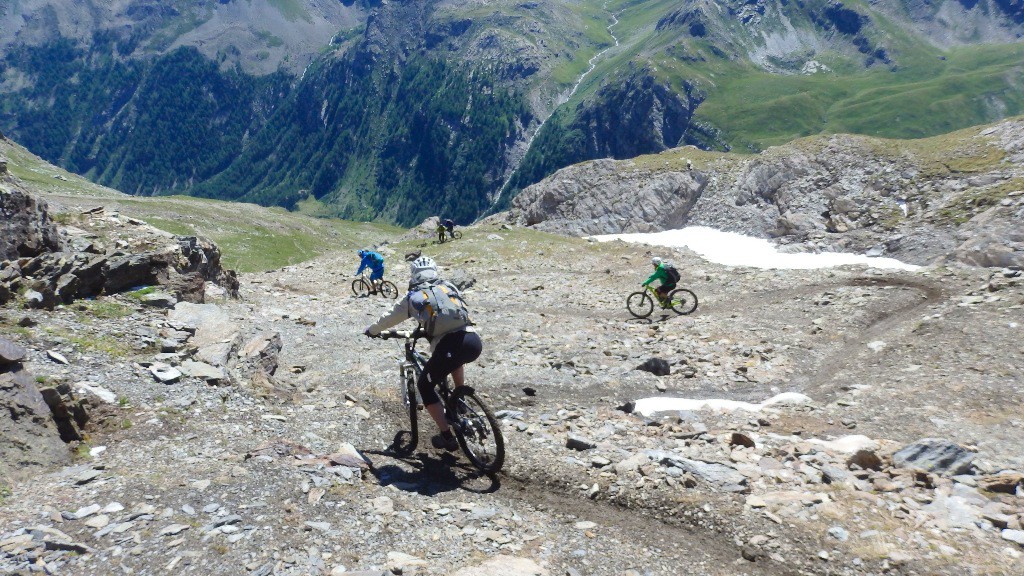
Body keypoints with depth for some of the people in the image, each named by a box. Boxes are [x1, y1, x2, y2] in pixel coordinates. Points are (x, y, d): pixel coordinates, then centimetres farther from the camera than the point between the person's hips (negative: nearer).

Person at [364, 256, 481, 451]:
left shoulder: (413, 297, 14)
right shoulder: (450, 287, 23)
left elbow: (389, 318, 30)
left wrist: (371, 330, 50)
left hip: (447, 348, -4)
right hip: (474, 342, 4)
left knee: (425, 386, 21)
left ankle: (447, 437, 19)